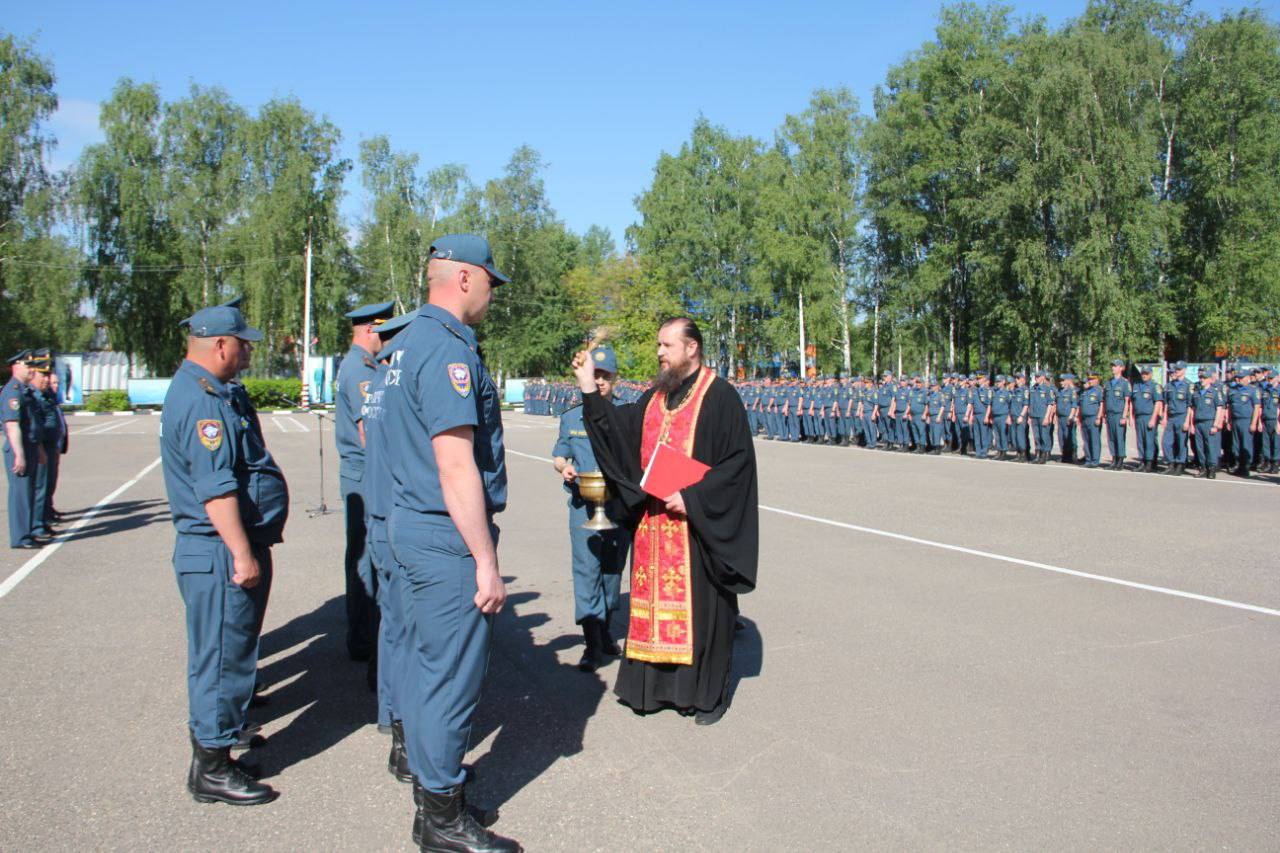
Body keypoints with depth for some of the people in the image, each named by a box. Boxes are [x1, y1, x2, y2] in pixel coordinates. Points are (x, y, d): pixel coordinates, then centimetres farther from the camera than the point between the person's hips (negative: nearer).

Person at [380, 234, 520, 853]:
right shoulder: (448, 349, -19)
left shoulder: (407, 344, 13)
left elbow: (374, 431, 21)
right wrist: (486, 562, -21)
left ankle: (429, 776, 35)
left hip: (411, 525, 10)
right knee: (453, 674, 0)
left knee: (424, 661, 20)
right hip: (449, 535, -10)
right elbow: (456, 465, -24)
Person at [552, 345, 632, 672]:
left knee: (612, 567, 12)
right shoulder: (571, 417, 7)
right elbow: (559, 455, 16)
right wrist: (564, 467, -6)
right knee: (586, 568, -8)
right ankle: (592, 644, -5)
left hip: (620, 505, 0)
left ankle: (604, 630, 31)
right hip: (583, 505, 0)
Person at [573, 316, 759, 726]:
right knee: (656, 600, 11)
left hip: (697, 526, -6)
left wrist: (693, 499, -18)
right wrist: (589, 390, -5)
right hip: (655, 523, 6)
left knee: (700, 604, 3)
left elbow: (739, 460, -13)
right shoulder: (655, 397, 13)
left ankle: (709, 692, 17)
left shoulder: (718, 396, -8)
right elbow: (619, 430, 3)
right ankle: (659, 683, 23)